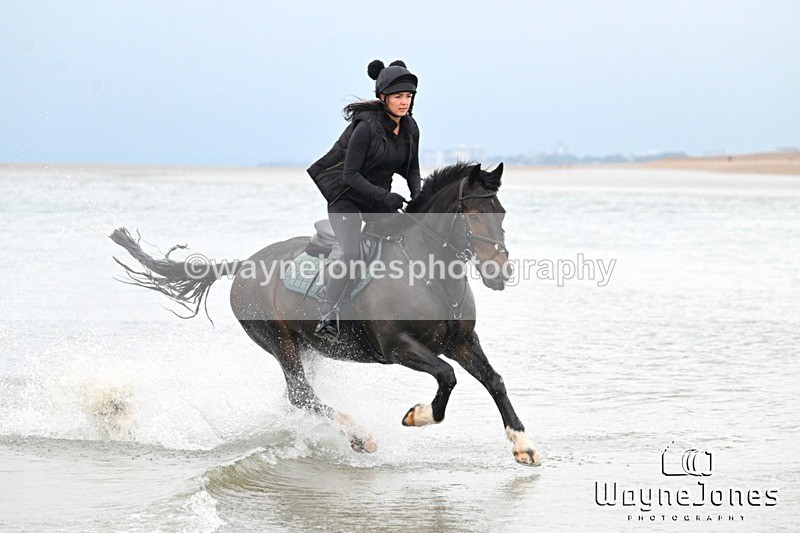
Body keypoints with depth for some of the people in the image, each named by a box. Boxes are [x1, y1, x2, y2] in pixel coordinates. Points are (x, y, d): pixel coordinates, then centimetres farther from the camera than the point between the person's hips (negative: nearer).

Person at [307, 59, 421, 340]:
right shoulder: (367, 126, -22)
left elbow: (411, 169, 12)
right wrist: (385, 197, -29)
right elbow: (350, 175, -22)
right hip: (345, 196, -7)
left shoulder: (410, 128, -1)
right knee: (351, 252, -25)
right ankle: (327, 317, -22)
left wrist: (417, 196, -7)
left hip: (379, 197, 7)